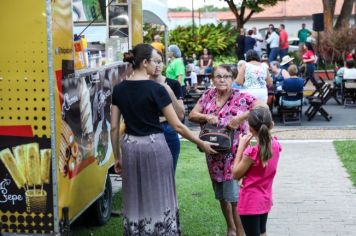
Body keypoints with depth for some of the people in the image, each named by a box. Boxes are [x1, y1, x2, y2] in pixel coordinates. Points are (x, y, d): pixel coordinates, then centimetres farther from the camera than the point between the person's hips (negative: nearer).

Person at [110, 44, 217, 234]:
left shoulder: (119, 89, 2)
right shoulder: (156, 89, -12)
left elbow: (114, 127, 4)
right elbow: (177, 126, -10)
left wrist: (117, 157, 13)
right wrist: (201, 143, 0)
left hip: (129, 146, 5)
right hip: (154, 146, -4)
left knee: (135, 200, 12)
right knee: (158, 198, 6)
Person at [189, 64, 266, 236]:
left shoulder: (241, 97, -9)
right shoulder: (208, 95, 5)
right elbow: (192, 115, 6)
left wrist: (242, 117, -23)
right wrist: (207, 117, -13)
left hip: (234, 153, -5)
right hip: (214, 154, 5)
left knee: (234, 196, -7)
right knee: (221, 196, 16)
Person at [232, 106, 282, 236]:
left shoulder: (252, 152, -27)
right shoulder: (276, 145, -6)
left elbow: (236, 174, -14)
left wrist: (241, 147, -14)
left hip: (251, 202, -7)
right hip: (265, 199, 7)